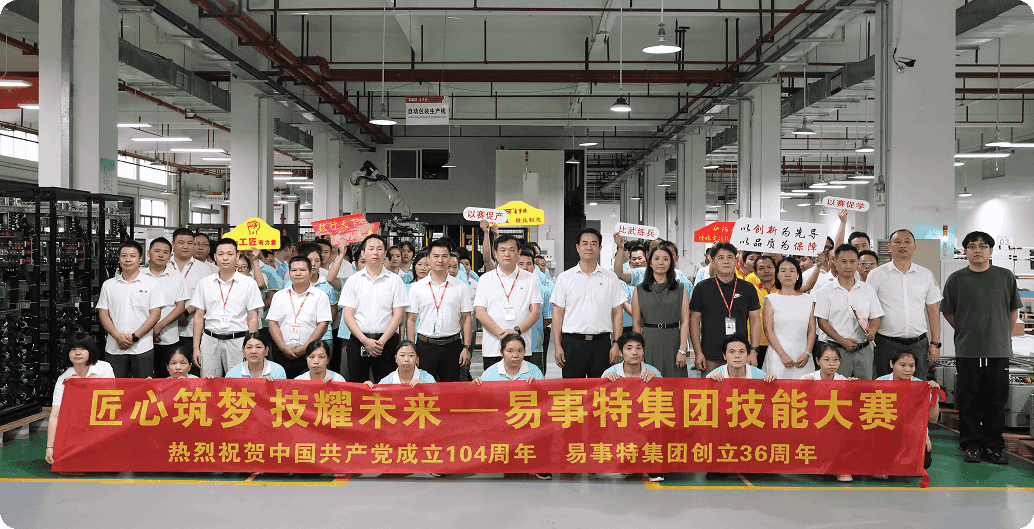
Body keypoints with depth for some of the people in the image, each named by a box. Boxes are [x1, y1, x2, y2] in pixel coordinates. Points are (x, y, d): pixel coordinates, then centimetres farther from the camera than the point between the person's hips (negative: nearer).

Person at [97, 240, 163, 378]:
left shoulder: (151, 283, 4)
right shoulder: (108, 285, 12)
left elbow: (155, 314, -2)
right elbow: (103, 314, 7)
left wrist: (134, 337, -11)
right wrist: (117, 336, -10)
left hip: (142, 348, -2)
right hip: (114, 349, 2)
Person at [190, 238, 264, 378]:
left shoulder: (249, 283, 2)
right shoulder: (205, 283, 9)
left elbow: (253, 318, 0)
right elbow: (199, 317, 11)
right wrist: (196, 347, 6)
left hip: (238, 341, -2)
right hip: (210, 340, 2)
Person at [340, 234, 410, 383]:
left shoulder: (395, 280, 5)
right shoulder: (353, 280, 8)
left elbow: (398, 315, 0)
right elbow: (348, 316, 2)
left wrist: (381, 341, -12)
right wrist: (365, 340, -11)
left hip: (386, 342, -1)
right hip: (358, 340, 1)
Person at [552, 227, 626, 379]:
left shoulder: (610, 278, 8)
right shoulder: (564, 278, 6)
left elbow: (617, 313, 7)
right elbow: (557, 314, 4)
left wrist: (616, 344, -2)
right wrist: (557, 346, -3)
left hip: (601, 343, 1)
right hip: (573, 342, -1)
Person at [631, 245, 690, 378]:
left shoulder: (680, 289, 8)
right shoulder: (640, 290, 8)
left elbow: (685, 322, 2)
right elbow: (636, 322, 5)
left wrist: (682, 350, -7)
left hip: (672, 342, 0)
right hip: (649, 343, 0)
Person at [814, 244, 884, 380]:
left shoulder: (868, 290, 12)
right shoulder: (825, 292, 2)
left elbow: (875, 318, 13)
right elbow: (822, 321, -3)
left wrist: (872, 331, -10)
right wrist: (842, 341, -13)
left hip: (864, 350, 3)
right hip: (837, 351, -3)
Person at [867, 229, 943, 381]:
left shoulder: (926, 275, 10)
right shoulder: (877, 274, 2)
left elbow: (933, 311, 12)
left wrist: (935, 343, 5)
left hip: (918, 344, 2)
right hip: (886, 344, -2)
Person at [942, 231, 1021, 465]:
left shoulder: (1006, 277, 6)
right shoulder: (956, 279, 3)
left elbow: (1013, 309, 16)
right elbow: (947, 311, 11)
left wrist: (1005, 335, 12)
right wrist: (966, 332, 9)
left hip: (999, 349, 1)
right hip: (967, 350, -1)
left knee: (996, 400, 5)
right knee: (969, 400, 3)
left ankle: (993, 446, 15)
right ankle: (970, 445, 13)